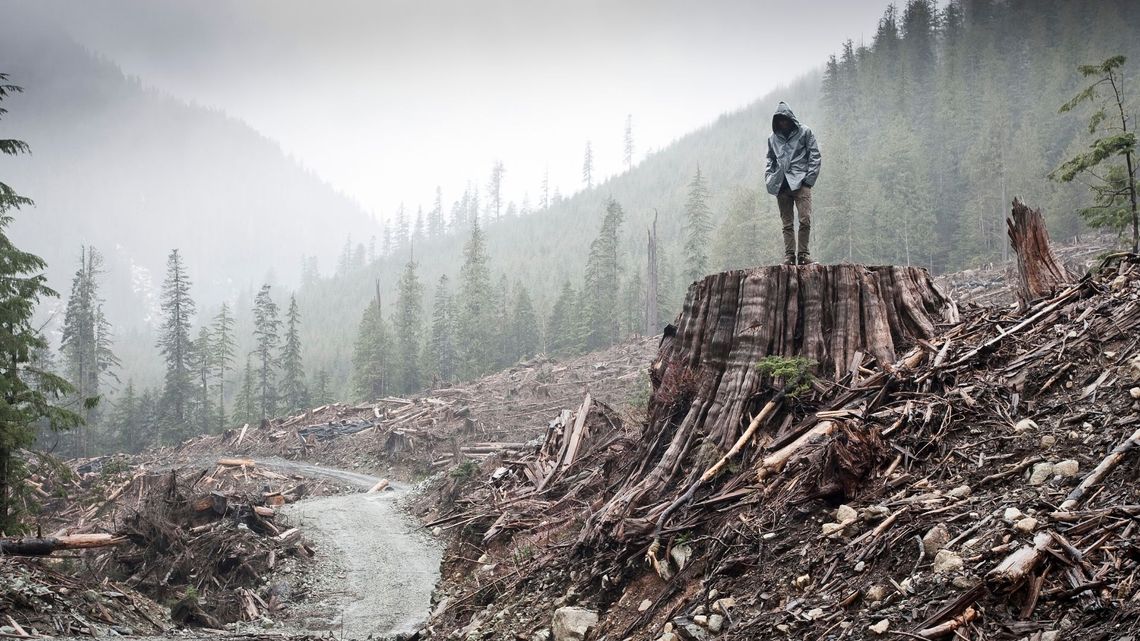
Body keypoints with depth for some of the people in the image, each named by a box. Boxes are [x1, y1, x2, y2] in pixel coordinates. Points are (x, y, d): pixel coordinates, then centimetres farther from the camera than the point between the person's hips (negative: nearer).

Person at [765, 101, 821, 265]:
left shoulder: (804, 132, 6)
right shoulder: (773, 138, 16)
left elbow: (814, 155, 4)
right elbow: (770, 159, 26)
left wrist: (809, 178, -6)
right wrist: (769, 177, 9)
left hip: (800, 182, -3)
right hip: (781, 185, 3)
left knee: (805, 219, -14)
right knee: (786, 223, 2)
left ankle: (803, 253, -7)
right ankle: (789, 255, 3)